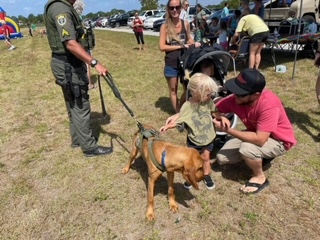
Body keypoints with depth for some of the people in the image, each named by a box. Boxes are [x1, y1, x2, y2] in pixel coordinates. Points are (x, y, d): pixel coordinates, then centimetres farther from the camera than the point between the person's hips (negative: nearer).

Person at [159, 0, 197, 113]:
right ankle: (178, 113, 29)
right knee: (173, 91, 11)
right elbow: (162, 47, -14)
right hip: (171, 65, -3)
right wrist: (181, 46, -16)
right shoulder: (165, 26, -8)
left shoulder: (186, 24, 1)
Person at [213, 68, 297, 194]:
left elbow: (259, 140, -40)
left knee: (246, 149, -36)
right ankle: (260, 156, 16)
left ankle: (260, 177, -4)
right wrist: (221, 117, -32)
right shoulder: (235, 98, -21)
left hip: (279, 140, -6)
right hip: (256, 133, 6)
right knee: (222, 158, -3)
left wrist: (228, 130, -37)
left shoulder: (269, 105, -37)